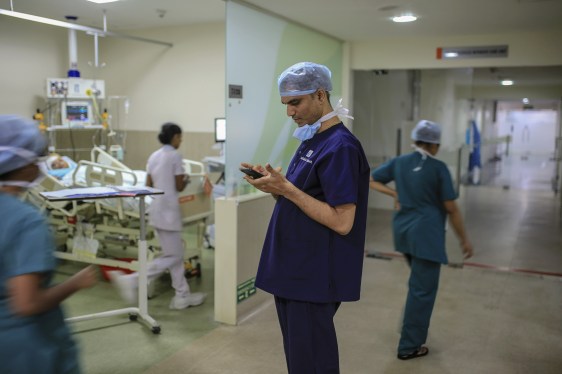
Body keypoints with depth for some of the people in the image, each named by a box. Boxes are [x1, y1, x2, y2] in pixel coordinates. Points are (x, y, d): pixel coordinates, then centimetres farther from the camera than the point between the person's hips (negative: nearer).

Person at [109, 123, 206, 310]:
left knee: (176, 254, 14)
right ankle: (131, 281, -7)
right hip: (168, 210, -8)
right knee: (172, 257, -1)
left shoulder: (154, 156, 10)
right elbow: (179, 187, -10)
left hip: (156, 209, 9)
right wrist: (186, 180, 10)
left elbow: (149, 185, 10)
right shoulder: (175, 156, -11)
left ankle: (182, 295, 18)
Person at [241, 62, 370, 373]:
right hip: (291, 272, 10)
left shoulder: (340, 147, -18)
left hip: (313, 279, -9)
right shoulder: (310, 141, 12)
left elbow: (342, 222, -23)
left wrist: (286, 189, -22)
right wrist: (275, 184, -1)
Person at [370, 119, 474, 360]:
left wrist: (394, 194, 7)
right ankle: (409, 346, 10)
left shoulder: (399, 162, 3)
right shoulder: (438, 168, -12)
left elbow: (371, 181, 9)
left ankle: (412, 328, 32)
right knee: (423, 290, 3)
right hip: (426, 234, -7)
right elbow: (451, 208, -10)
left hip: (403, 230, 7)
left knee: (418, 283, 26)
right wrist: (464, 239, -1)